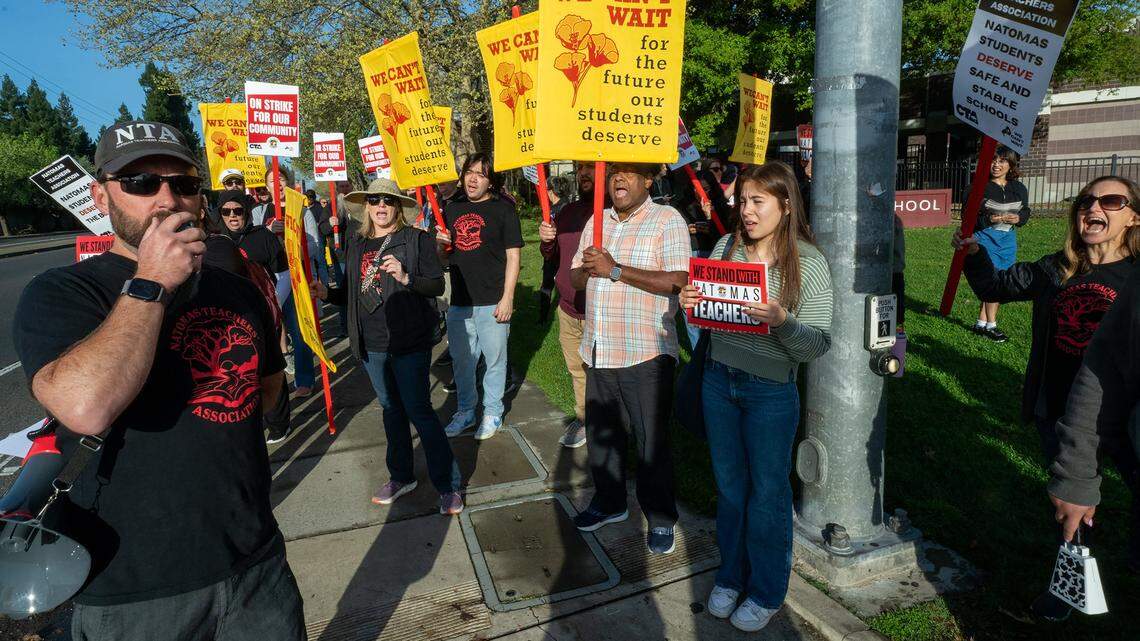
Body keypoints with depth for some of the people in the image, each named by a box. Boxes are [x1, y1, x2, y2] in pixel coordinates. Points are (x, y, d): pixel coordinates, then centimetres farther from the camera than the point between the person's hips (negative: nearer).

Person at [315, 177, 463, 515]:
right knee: (391, 409, 17)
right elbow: (353, 293, 15)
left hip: (409, 342, -6)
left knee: (419, 410, -4)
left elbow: (437, 286, -10)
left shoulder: (416, 239, -6)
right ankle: (401, 476, 33)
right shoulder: (356, 244, 9)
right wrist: (327, 293, -3)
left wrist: (406, 278, -26)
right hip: (371, 346, 6)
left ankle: (448, 485, 8)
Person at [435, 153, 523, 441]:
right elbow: (443, 255, 20)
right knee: (461, 359, 14)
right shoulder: (452, 209, 12)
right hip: (459, 301, 5)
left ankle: (492, 412, 25)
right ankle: (466, 411, 32)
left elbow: (513, 257, -7)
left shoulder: (503, 209, -3)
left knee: (494, 359, 7)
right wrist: (440, 243, -3)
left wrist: (507, 298, -13)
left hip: (491, 301, -5)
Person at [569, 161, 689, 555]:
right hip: (599, 352, 6)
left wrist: (615, 270, -20)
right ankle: (609, 502, 37)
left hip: (645, 353, -6)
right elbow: (575, 279, 15)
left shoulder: (667, 220, -7)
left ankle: (660, 518, 23)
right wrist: (588, 267, -9)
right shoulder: (597, 222, 13)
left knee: (652, 440, 5)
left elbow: (677, 282, -19)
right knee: (600, 432, 17)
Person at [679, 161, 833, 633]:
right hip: (718, 381, 4)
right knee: (729, 486, 18)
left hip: (770, 393, -4)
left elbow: (818, 346, -14)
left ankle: (766, 592, 33)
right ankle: (731, 575, 39)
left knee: (767, 492, 11)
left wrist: (782, 321, -32)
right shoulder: (727, 245, -1)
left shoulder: (809, 263, -12)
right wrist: (688, 302, -11)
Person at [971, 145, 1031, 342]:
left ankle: (981, 323, 19)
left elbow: (1026, 211, 15)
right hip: (986, 236, -6)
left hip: (1008, 238, 6)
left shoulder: (1019, 188, 6)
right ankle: (990, 325, 4)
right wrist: (988, 219, -24)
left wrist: (1018, 218, -7)